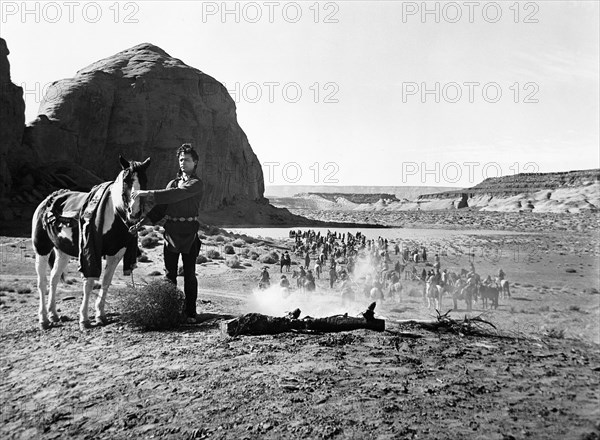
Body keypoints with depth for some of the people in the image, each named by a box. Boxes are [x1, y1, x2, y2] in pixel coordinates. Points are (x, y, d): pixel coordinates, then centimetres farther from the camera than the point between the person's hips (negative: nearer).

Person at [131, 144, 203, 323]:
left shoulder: (196, 183, -6)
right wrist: (143, 222, 0)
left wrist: (147, 193, -24)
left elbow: (174, 195, -22)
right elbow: (161, 206, 11)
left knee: (189, 273, 2)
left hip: (189, 232, -6)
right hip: (171, 231, 6)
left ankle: (190, 312, 10)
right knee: (169, 273, 8)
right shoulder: (173, 182, 15)